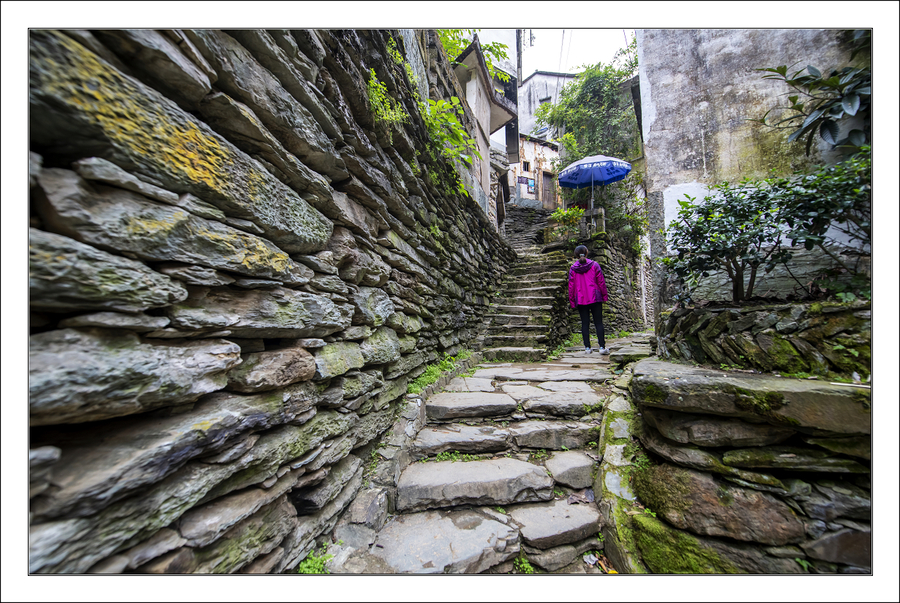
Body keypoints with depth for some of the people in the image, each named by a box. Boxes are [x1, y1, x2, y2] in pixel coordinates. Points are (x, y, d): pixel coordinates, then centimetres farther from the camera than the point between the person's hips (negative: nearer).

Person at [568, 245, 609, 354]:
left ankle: (587, 347, 6)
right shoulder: (594, 265, 0)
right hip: (595, 298, 0)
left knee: (585, 323, 6)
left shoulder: (572, 269, 0)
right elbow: (601, 282, 0)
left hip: (580, 300, 1)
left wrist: (572, 301, 8)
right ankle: (602, 347, 2)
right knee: (598, 322, 4)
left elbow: (571, 286, 2)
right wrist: (604, 295, 8)